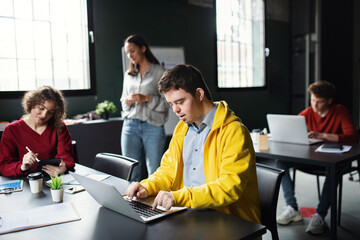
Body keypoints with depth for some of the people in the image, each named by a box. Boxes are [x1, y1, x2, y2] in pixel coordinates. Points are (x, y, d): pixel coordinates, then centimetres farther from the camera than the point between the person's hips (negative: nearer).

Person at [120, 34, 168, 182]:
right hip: (130, 125, 4)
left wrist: (146, 98, -15)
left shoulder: (159, 72, 1)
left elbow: (167, 102, -4)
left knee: (154, 172, -1)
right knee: (131, 171, 4)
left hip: (153, 126, -4)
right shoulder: (129, 74, 17)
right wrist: (127, 101, -1)